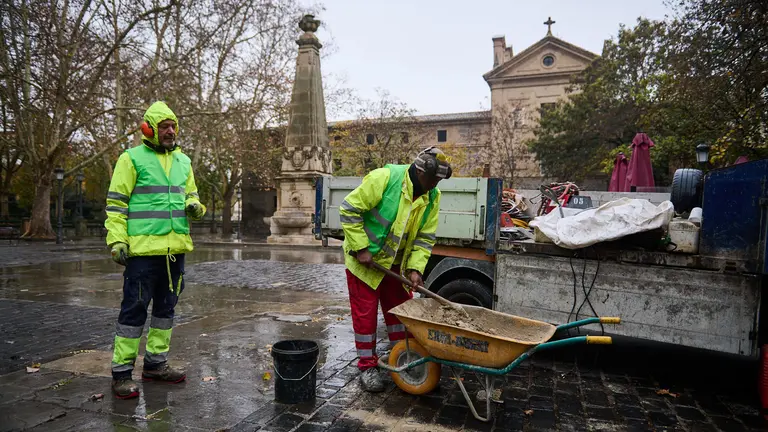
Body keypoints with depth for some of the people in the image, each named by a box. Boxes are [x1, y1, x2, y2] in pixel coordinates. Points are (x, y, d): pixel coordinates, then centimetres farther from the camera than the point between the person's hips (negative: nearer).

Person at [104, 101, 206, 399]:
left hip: (176, 248, 7)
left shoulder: (183, 161, 15)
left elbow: (190, 195, 23)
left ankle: (155, 363, 28)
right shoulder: (132, 159, -3)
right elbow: (116, 203, -5)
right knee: (134, 308, -2)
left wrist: (195, 206, -1)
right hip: (143, 248, -6)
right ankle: (122, 372, 10)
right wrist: (117, 240, -13)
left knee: (166, 307, 14)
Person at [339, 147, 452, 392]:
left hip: (395, 262, 6)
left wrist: (415, 267, -14)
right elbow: (349, 210, -22)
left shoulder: (432, 197, -6)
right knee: (365, 312, 2)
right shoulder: (384, 178, -25)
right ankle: (367, 366, 18)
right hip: (364, 258, -5)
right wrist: (361, 248, -22)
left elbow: (425, 237, -2)